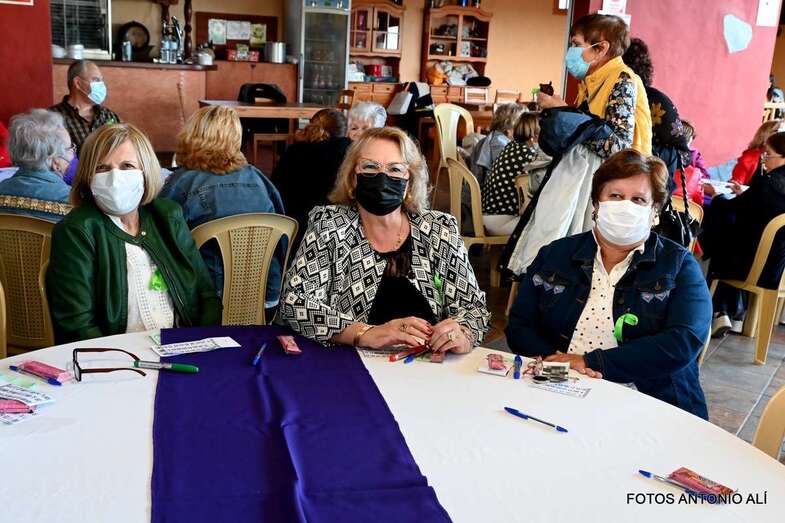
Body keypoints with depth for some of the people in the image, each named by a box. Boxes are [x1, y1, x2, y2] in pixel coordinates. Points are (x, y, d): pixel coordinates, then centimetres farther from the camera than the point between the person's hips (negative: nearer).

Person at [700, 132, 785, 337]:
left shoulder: (768, 183, -20)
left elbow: (727, 209, -6)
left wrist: (717, 195, 13)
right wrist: (745, 194, 22)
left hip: (754, 268, -6)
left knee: (720, 251, 23)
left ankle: (721, 313, 16)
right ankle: (735, 313, 33)